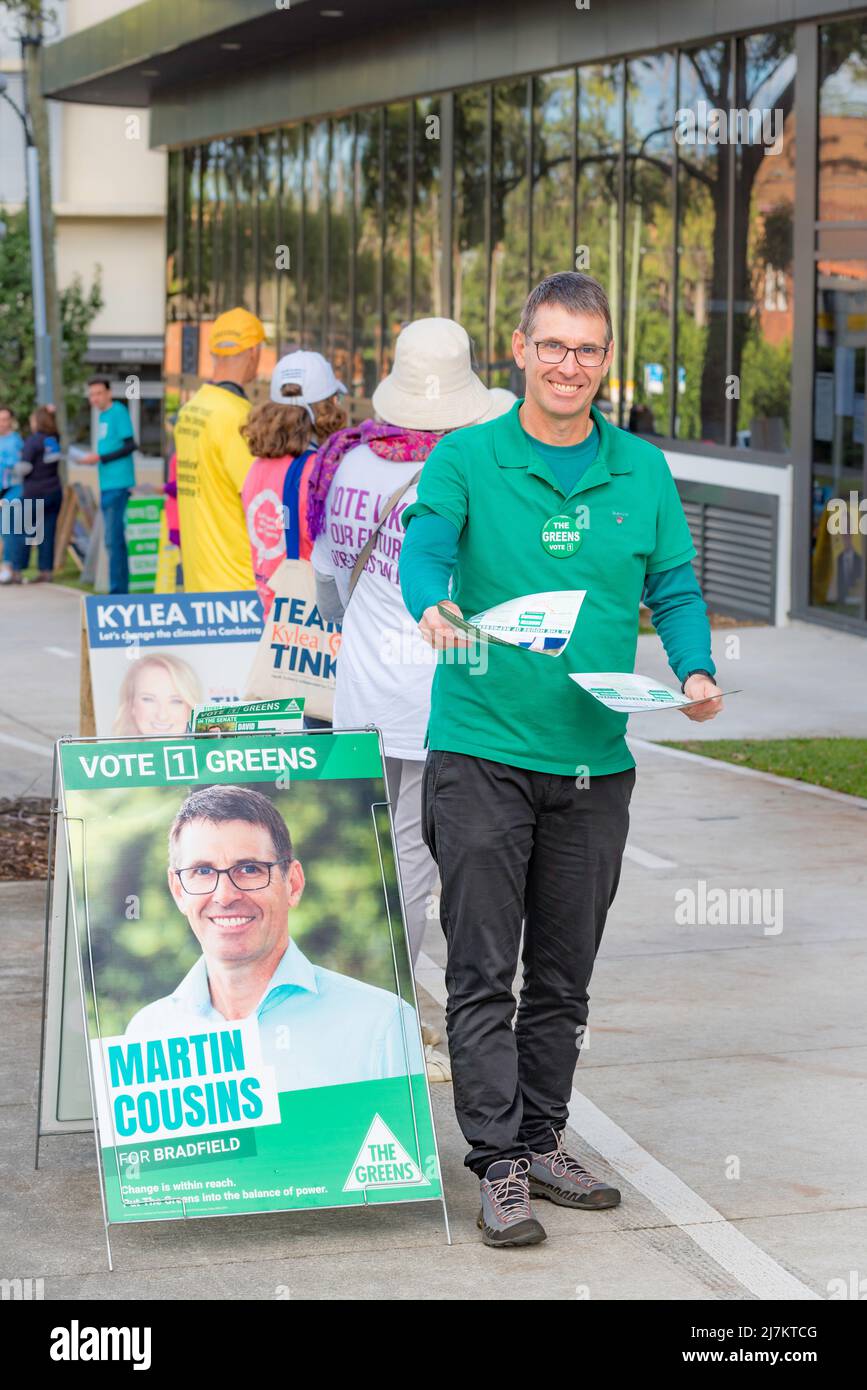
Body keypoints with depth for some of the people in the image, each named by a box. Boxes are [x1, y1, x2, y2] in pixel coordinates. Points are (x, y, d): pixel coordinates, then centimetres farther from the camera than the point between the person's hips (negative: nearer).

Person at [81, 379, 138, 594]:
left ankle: (118, 590, -9)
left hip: (118, 485, -9)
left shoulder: (118, 411, -9)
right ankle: (120, 590, 18)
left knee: (113, 540, -10)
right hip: (107, 485, 9)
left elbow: (130, 446, -14)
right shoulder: (103, 415, 16)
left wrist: (100, 458, -15)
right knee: (115, 539, 12)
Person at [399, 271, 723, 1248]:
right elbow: (425, 546, -17)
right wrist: (434, 607, -40)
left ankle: (542, 1143, 25)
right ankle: (500, 1167, 1)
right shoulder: (465, 459, -2)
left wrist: (696, 671, -12)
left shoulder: (643, 470, 9)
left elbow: (674, 586, 8)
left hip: (595, 764, 4)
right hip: (483, 753, -4)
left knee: (564, 975, 13)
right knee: (483, 972, -4)